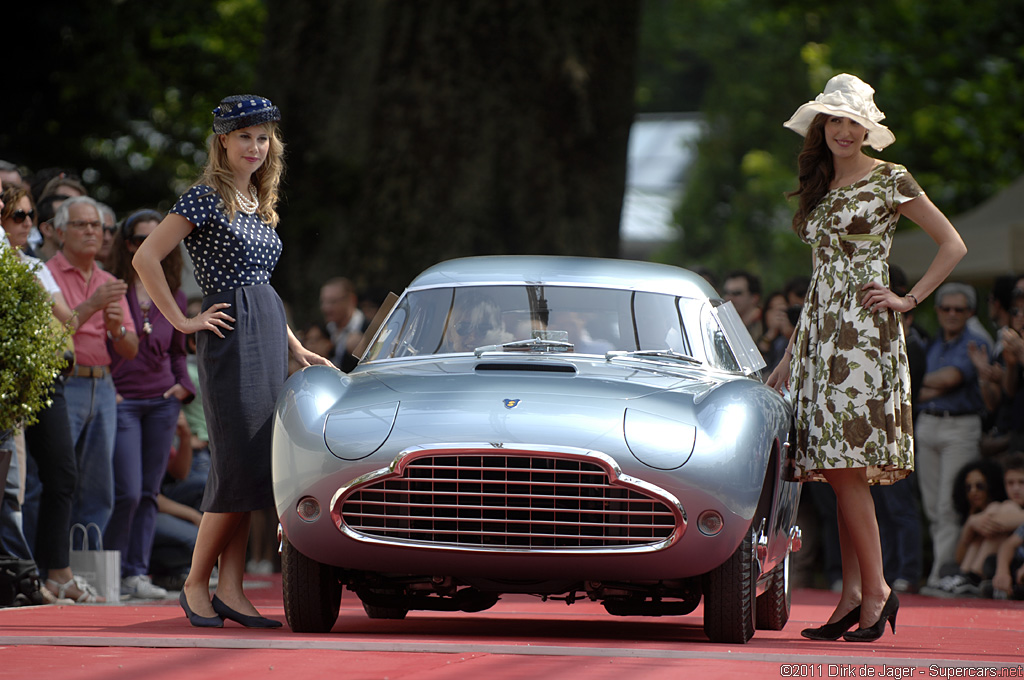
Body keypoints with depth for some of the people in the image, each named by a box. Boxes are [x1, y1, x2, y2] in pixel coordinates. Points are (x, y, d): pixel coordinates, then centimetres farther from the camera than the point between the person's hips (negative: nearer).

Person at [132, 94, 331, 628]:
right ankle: (196, 584, -2)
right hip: (230, 338, -8)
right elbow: (146, 257, -12)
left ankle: (230, 590, 1)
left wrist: (296, 347, 21)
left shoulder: (258, 205, 18)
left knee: (253, 467, 2)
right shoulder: (205, 198, -6)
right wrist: (182, 321, -11)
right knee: (240, 464, -12)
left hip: (269, 336, 8)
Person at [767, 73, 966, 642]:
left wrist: (909, 300, -8)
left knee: (845, 467, -14)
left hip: (865, 333, -7)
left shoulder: (890, 181, -1)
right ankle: (852, 596, 2)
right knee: (837, 471, 2)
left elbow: (953, 245, 1)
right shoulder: (820, 189, 18)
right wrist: (787, 360, 19)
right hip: (820, 333, 7)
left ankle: (876, 590, -7)